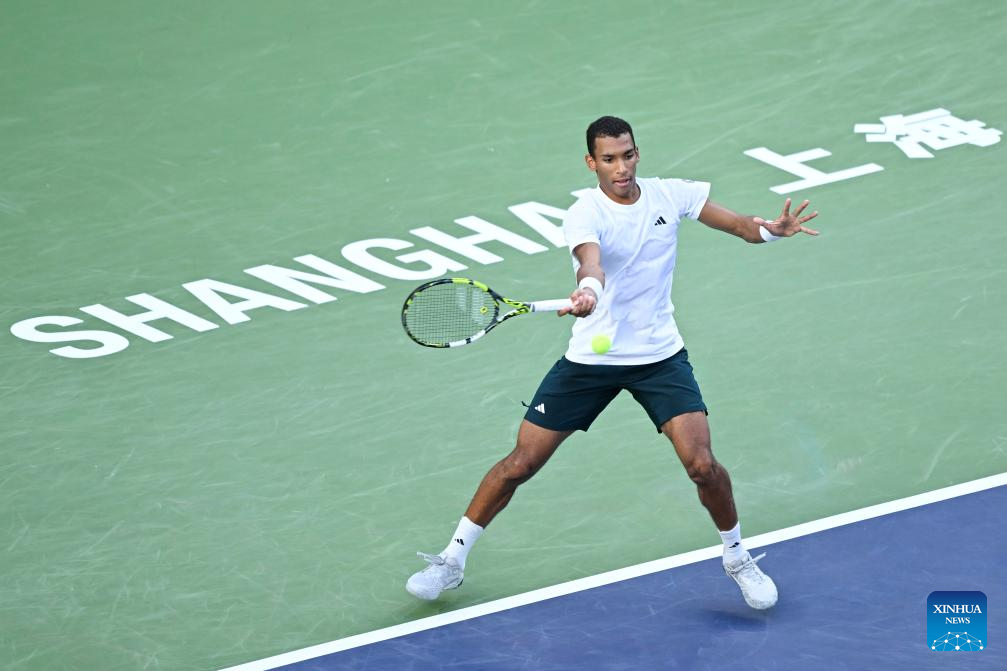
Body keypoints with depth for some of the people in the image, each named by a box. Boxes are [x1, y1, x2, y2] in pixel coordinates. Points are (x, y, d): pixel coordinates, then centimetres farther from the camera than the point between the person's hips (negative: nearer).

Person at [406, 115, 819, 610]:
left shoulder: (670, 195, -5)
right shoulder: (584, 215, -18)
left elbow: (739, 225, 2)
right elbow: (591, 260, -39)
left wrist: (769, 229, -21)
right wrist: (587, 291, -63)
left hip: (661, 356, 2)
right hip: (591, 359, -2)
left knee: (702, 464, -13)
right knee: (521, 462, 0)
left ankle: (737, 557, 14)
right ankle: (452, 559, 16)